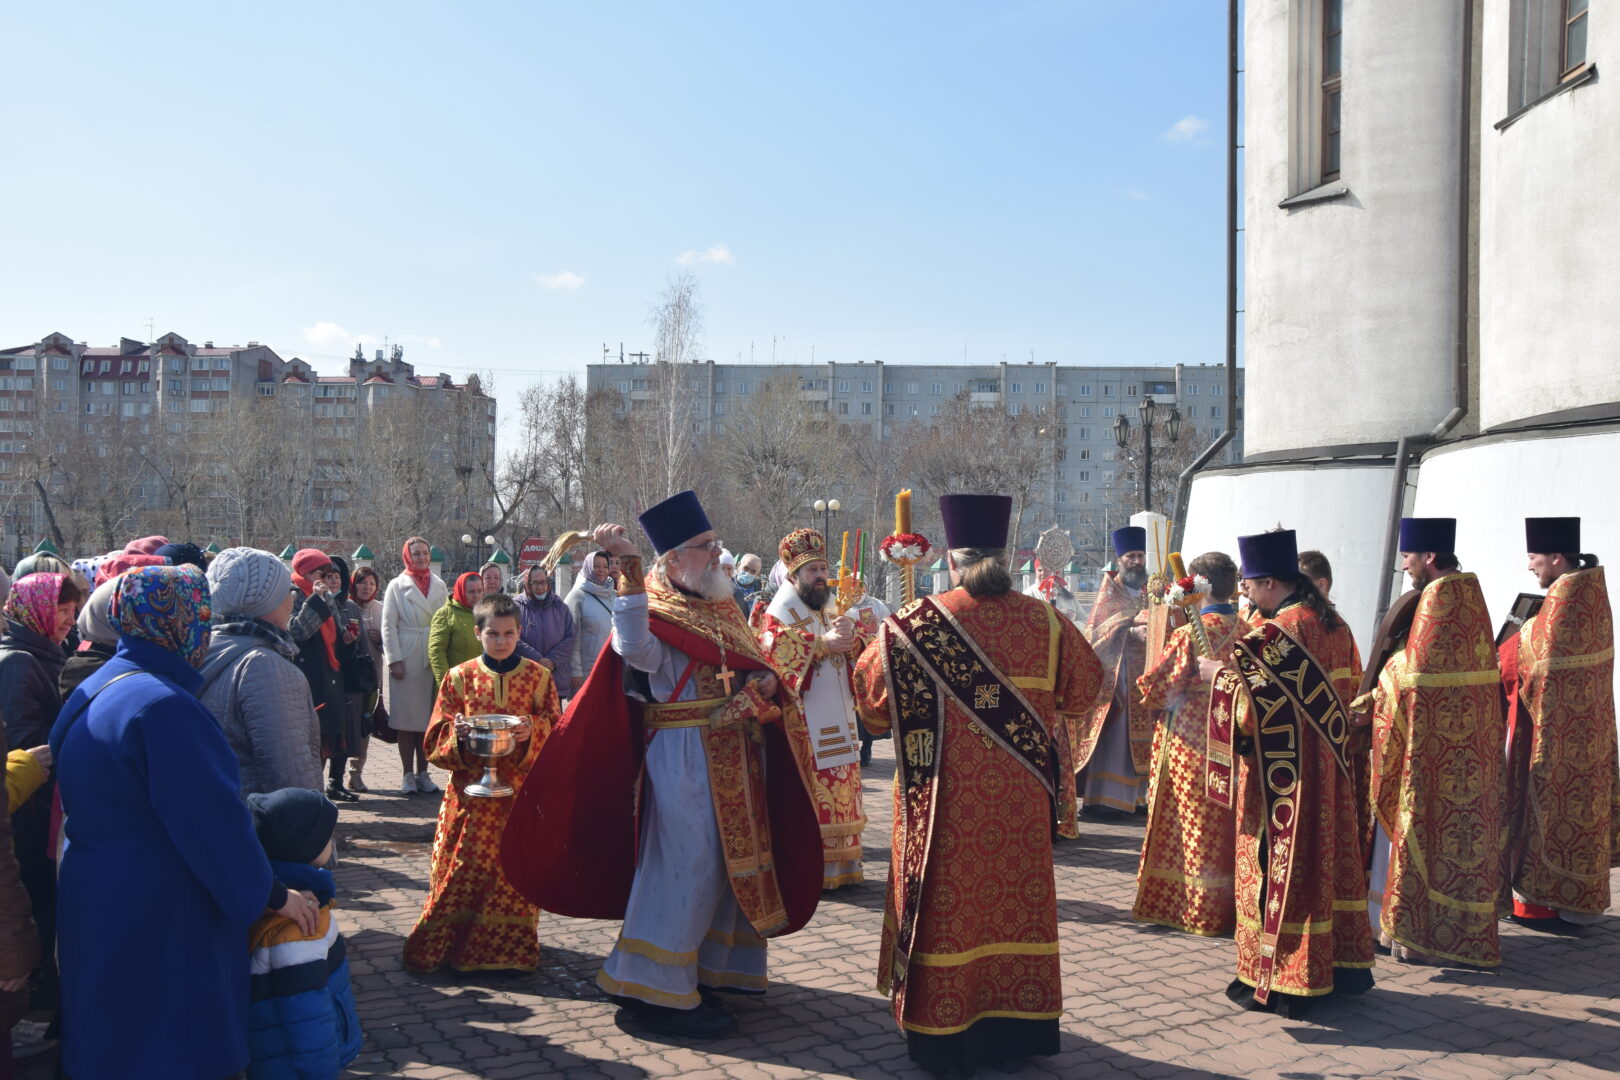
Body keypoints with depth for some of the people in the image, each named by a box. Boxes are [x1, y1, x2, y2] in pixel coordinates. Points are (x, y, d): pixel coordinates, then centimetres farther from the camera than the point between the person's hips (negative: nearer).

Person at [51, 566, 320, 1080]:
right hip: (161, 922, -10)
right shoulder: (162, 706, -23)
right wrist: (273, 895, -10)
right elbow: (215, 821, -22)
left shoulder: (92, 694, 9)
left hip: (98, 914, 10)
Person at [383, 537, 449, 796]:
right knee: (406, 717, 0)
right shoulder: (397, 586, 4)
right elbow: (388, 625, -1)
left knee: (429, 717, 4)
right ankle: (408, 775, 7)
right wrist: (394, 659, -9)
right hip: (406, 659, -2)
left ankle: (423, 773, 12)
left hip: (433, 659, 3)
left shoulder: (439, 586, 12)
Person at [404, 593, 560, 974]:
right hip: (470, 794, 0)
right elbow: (435, 740, 5)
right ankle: (448, 944, 15)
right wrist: (458, 735, -16)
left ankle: (510, 949, 16)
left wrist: (533, 731, -18)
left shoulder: (539, 677, 4)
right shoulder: (459, 677, 5)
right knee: (462, 868, 0)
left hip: (520, 792, 0)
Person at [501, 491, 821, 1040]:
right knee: (683, 867, -5)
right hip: (684, 760, -9)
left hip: (735, 757, 9)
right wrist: (628, 568, -41)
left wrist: (766, 680, -6)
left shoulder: (721, 607, 12)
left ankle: (706, 970, 31)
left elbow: (750, 664, 18)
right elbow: (634, 647, -36)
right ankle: (656, 992, 7)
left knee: (722, 864, 16)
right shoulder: (658, 611, -13)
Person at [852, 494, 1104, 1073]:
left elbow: (871, 698, -2)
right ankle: (1013, 1031, 26)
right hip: (1021, 802, 2)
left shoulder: (915, 624, -10)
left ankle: (942, 1038, 18)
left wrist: (869, 648, 17)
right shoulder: (1044, 621, -4)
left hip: (945, 802, -2)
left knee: (948, 908, 9)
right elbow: (1084, 687, 10)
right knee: (1016, 903, 14)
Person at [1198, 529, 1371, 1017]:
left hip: (1283, 773, -8)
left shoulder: (1278, 632, -18)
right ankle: (1343, 964, 25)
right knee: (1329, 854, 15)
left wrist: (1217, 672, -2)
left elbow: (1250, 698, -19)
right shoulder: (1333, 623, 8)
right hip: (1328, 765, 9)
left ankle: (1278, 981, 6)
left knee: (1280, 863, -1)